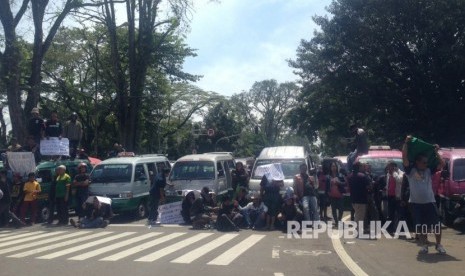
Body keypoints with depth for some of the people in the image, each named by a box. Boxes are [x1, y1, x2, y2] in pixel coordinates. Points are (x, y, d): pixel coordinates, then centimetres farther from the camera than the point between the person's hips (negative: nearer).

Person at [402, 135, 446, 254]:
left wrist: (435, 152, 4)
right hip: (416, 203, -2)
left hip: (430, 202, 2)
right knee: (420, 226, 6)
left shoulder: (429, 170, 7)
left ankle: (439, 245, 20)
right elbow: (404, 157, -12)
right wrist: (406, 143, -12)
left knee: (437, 224, 3)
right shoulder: (410, 170, -3)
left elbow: (442, 164, 6)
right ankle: (424, 246, 19)